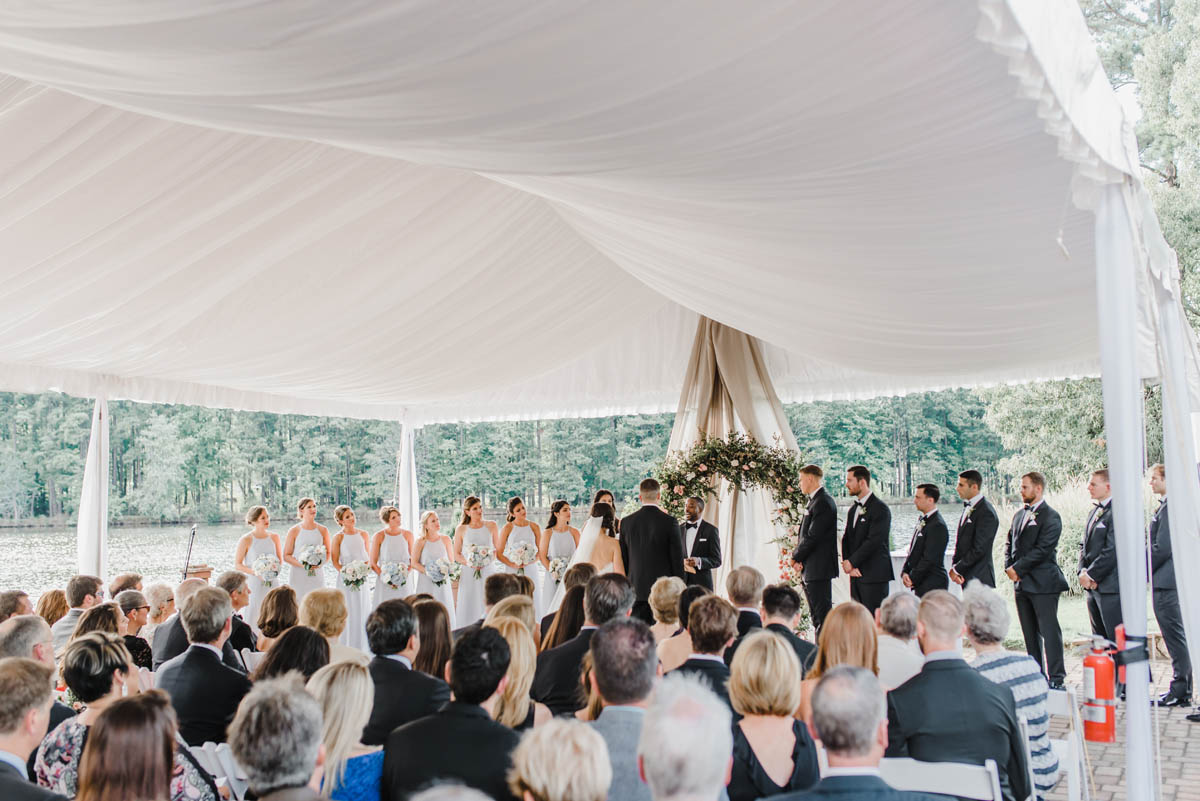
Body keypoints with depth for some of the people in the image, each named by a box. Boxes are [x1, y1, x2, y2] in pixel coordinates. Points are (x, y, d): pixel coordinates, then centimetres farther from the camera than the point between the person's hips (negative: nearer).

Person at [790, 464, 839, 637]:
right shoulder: (814, 501, 16)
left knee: (823, 615, -7)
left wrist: (795, 557, -8)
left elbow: (813, 536, -19)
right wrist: (798, 557, 5)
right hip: (810, 569, 10)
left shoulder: (823, 502, -15)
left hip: (819, 569, -10)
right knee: (816, 616, 14)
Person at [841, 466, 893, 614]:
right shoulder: (853, 510, 17)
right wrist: (847, 563, -4)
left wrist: (851, 562, -12)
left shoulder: (880, 509, -9)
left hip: (874, 575, -8)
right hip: (856, 575, 8)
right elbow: (846, 539, 13)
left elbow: (874, 541, -17)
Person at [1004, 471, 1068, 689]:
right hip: (1021, 584, 8)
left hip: (1043, 583, -8)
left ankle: (1056, 678, -1)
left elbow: (1043, 549, -16)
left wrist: (1018, 569, -14)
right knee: (1030, 634, 11)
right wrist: (1009, 567, 2)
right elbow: (1010, 543, 19)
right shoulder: (1019, 515, 16)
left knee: (1049, 631, -6)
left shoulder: (1050, 517, -8)